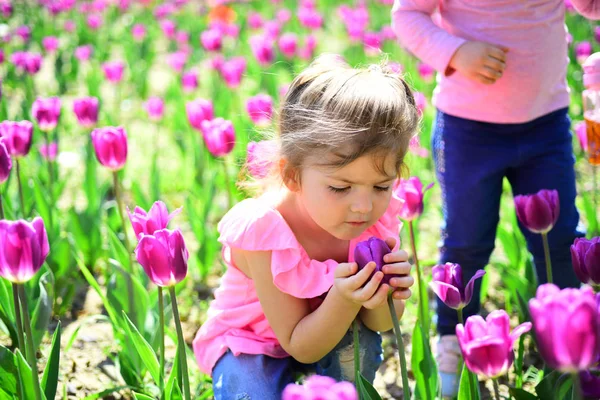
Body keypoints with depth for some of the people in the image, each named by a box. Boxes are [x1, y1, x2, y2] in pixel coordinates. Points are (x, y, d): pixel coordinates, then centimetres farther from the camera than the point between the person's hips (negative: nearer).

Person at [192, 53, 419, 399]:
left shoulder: (378, 216, -20)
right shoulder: (262, 230, -32)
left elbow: (381, 325, -8)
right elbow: (299, 346, -24)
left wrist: (381, 297, -32)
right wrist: (344, 300, -42)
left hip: (326, 329, 4)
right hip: (250, 342, -4)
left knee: (363, 343, -27)